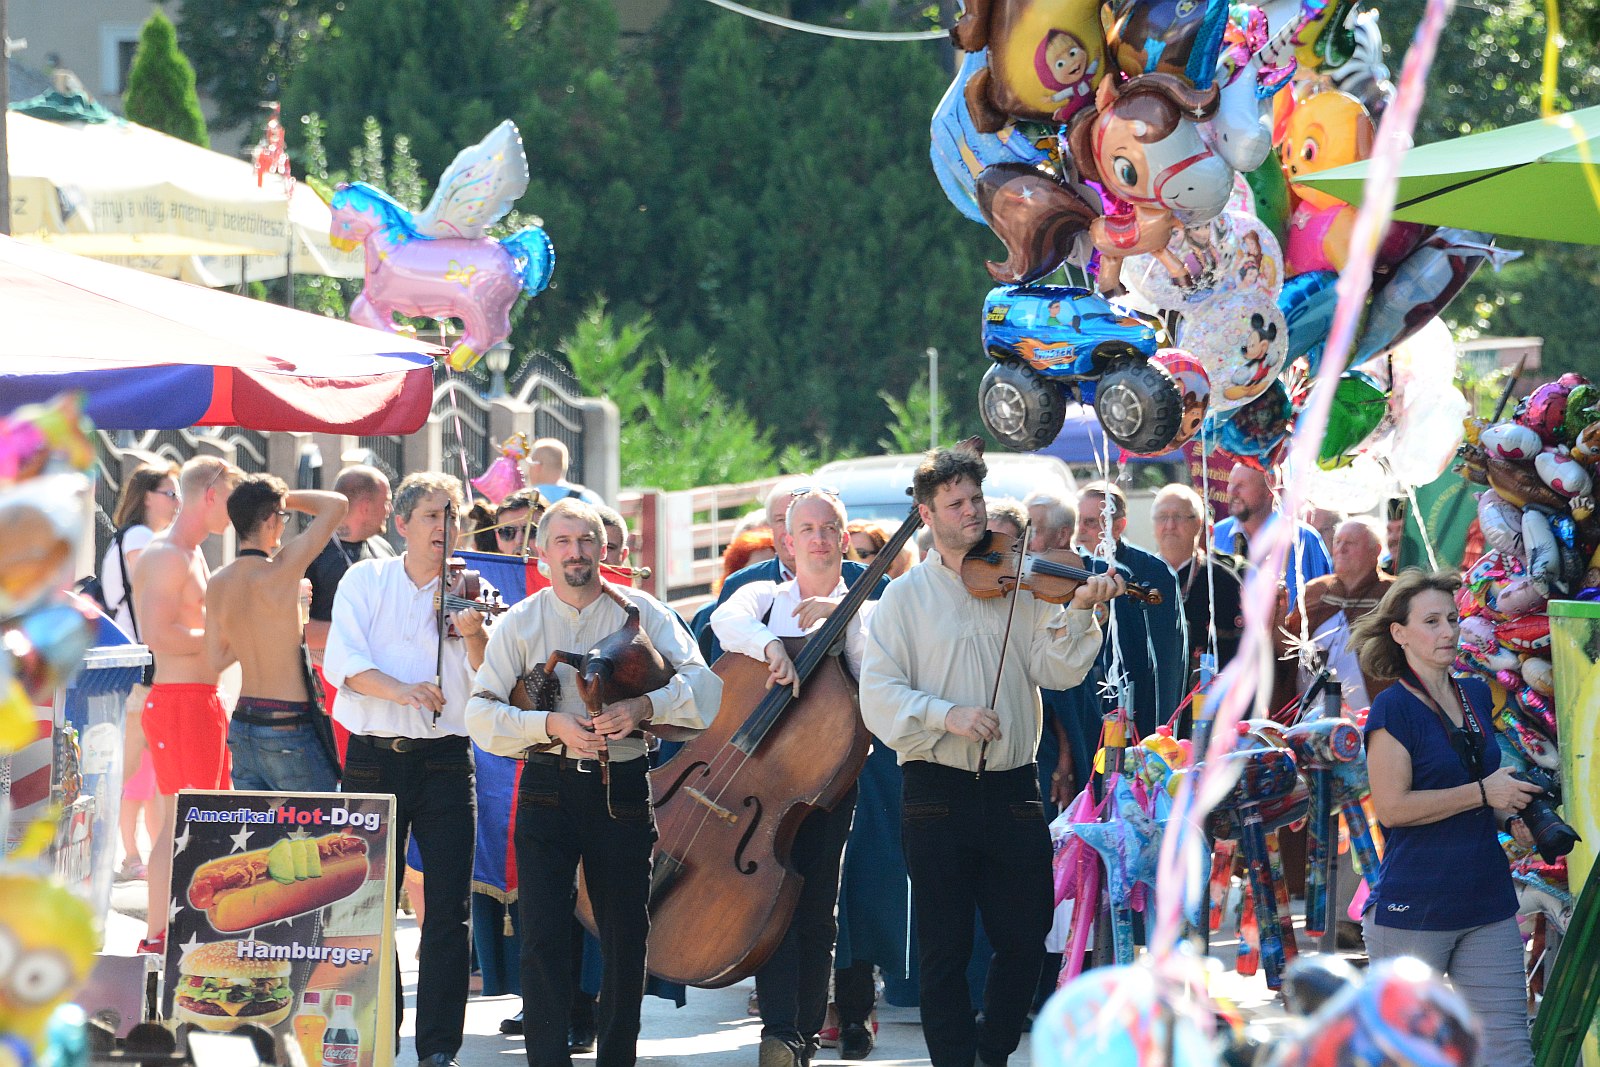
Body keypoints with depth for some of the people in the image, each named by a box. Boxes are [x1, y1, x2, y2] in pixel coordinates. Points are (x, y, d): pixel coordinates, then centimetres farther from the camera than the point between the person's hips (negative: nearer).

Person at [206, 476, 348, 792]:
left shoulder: (218, 585, 3)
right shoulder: (281, 571, -15)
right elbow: (336, 504, -8)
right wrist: (284, 498, 5)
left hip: (242, 727, 7)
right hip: (289, 729, -7)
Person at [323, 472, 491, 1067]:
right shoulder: (365, 581, 7)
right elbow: (342, 661, -6)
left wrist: (474, 635, -22)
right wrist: (398, 689, -22)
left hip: (446, 760, 0)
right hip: (374, 759, 0)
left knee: (449, 909, -5)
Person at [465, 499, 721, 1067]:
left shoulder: (639, 611, 5)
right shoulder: (520, 622, 7)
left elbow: (702, 683, -5)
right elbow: (481, 713, -1)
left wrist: (645, 707, -22)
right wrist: (551, 725, -15)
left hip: (622, 789, 0)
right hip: (548, 790, 0)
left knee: (626, 934, 5)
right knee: (544, 935, -8)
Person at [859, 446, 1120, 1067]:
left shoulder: (1020, 586, 8)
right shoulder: (906, 596, 3)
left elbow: (1057, 671, -3)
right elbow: (879, 693, -6)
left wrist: (1078, 612, -19)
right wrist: (946, 714, -20)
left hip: (1012, 787, 2)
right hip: (938, 789, -2)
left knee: (1025, 940, 5)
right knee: (945, 947, 0)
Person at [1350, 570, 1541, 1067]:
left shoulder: (1476, 695, 13)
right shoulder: (1393, 707, -9)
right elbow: (1392, 807, -17)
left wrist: (1511, 819, 6)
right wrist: (1484, 793, -15)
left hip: (1487, 905, 6)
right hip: (1413, 908, -6)